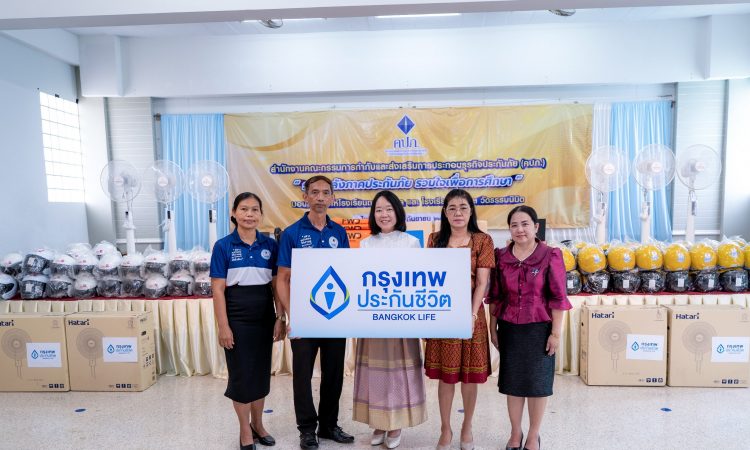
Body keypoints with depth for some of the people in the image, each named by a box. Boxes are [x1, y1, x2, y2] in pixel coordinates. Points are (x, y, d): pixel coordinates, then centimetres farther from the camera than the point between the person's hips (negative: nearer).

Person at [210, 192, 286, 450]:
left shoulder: (270, 245, 2)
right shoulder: (223, 246, -5)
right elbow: (218, 288, -7)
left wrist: (280, 318, -1)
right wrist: (223, 326, -11)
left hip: (264, 316, 3)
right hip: (237, 317, -3)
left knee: (262, 371, 14)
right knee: (241, 373, 7)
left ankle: (257, 424, 34)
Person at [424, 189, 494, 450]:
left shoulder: (482, 240, -1)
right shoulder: (435, 239, 6)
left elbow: (482, 282, -6)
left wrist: (472, 314, -15)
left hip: (470, 312, -1)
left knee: (469, 374, 9)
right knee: (445, 374, 8)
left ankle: (467, 428, 29)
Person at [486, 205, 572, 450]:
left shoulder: (550, 256, -7)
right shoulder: (501, 256, 1)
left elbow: (558, 297, -6)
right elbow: (495, 296, 5)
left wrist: (556, 332, -8)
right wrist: (493, 328, 5)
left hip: (539, 329, -2)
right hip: (509, 329, 3)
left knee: (537, 381, 10)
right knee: (512, 380, 12)